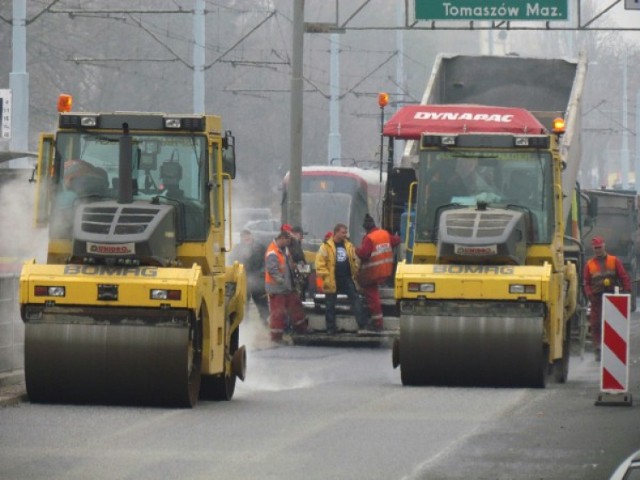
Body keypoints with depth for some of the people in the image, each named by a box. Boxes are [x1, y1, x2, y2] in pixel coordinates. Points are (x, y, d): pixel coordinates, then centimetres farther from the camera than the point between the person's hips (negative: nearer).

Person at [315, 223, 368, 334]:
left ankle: (363, 324, -7)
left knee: (356, 300, -5)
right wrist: (325, 276, -15)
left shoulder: (348, 245, 10)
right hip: (332, 281, -4)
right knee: (330, 305, 4)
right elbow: (320, 263, -9)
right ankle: (330, 328, 12)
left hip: (347, 279, 4)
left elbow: (354, 260, 17)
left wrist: (355, 274, 9)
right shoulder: (326, 246, -6)